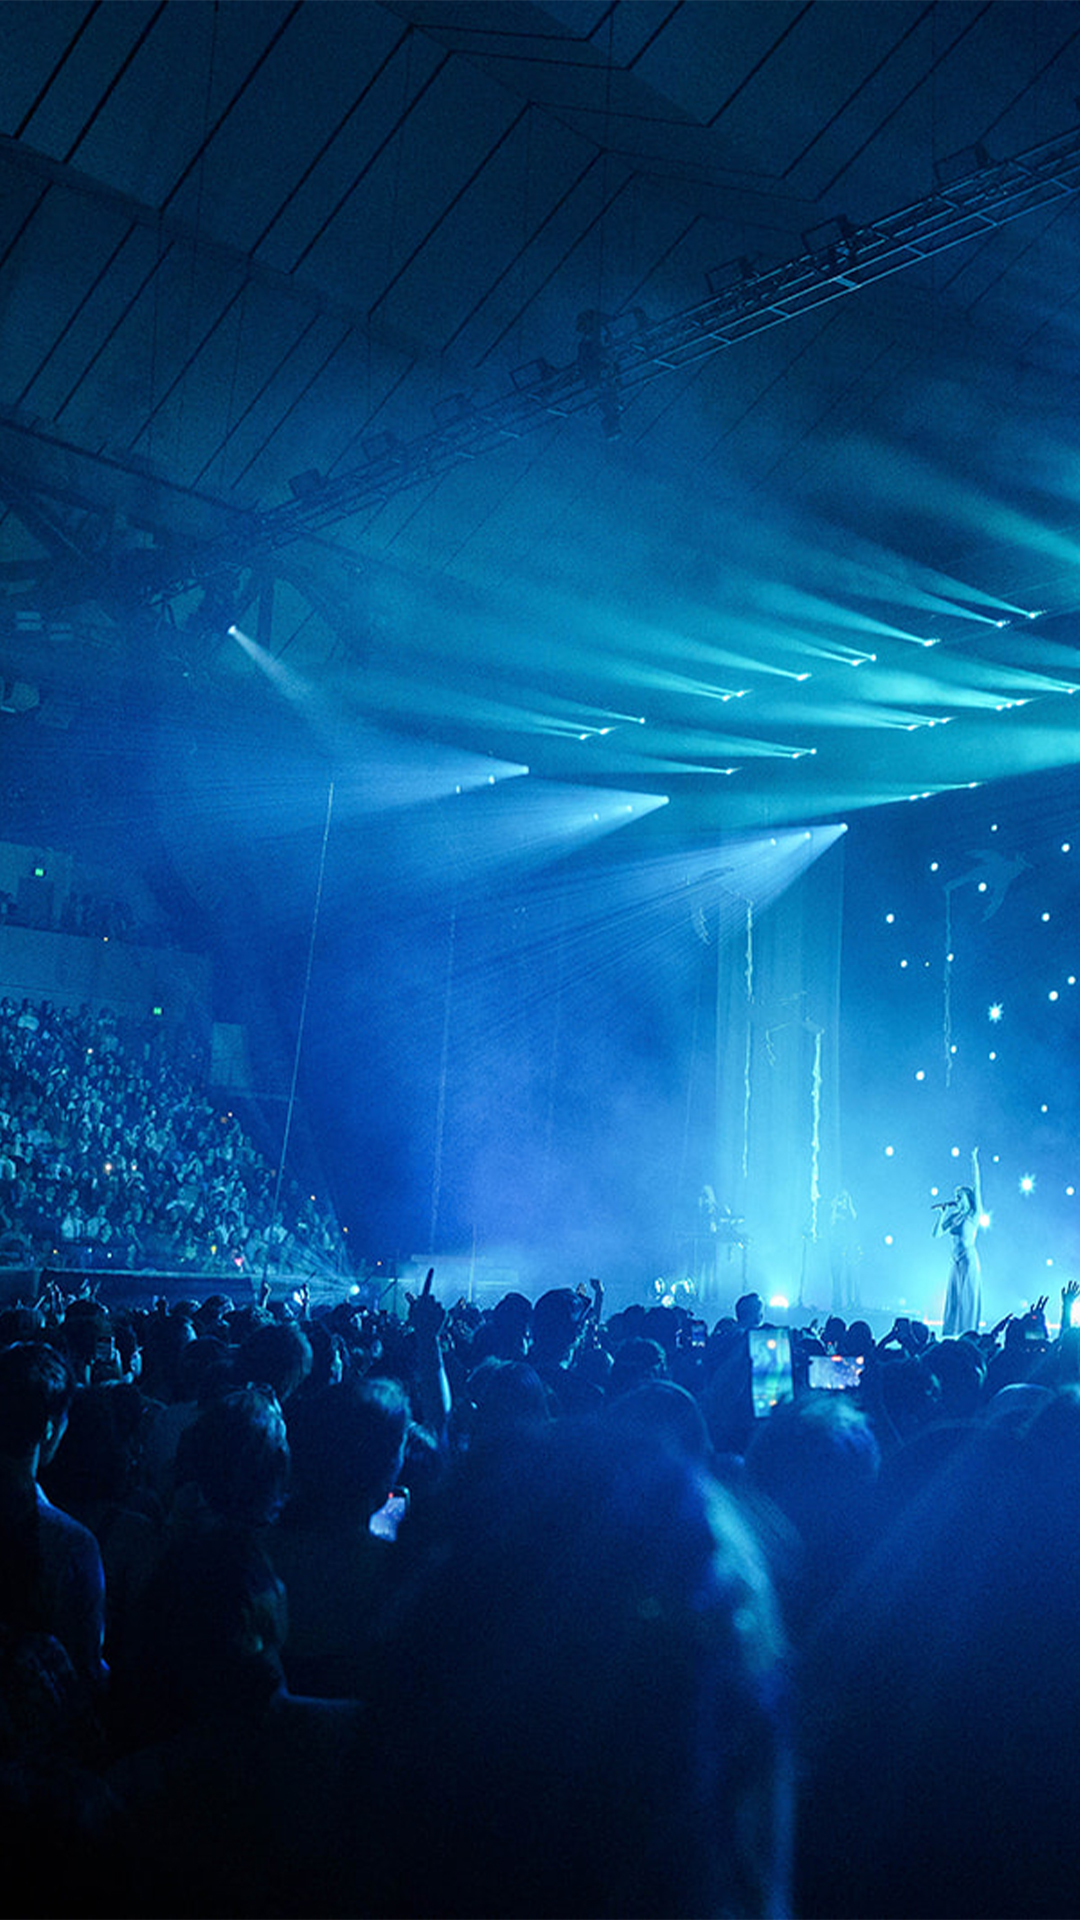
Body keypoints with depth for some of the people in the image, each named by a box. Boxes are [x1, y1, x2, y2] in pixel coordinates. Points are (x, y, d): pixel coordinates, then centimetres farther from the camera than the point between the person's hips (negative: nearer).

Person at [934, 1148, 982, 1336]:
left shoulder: (973, 1215, -2)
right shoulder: (954, 1217, 13)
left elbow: (976, 1188, -9)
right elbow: (936, 1233, 10)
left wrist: (974, 1161, -13)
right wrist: (941, 1211, 7)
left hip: (969, 1260, -6)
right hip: (956, 1262, 6)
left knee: (968, 1298, -5)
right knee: (953, 1299, 6)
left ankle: (969, 1336, -3)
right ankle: (951, 1336, 9)